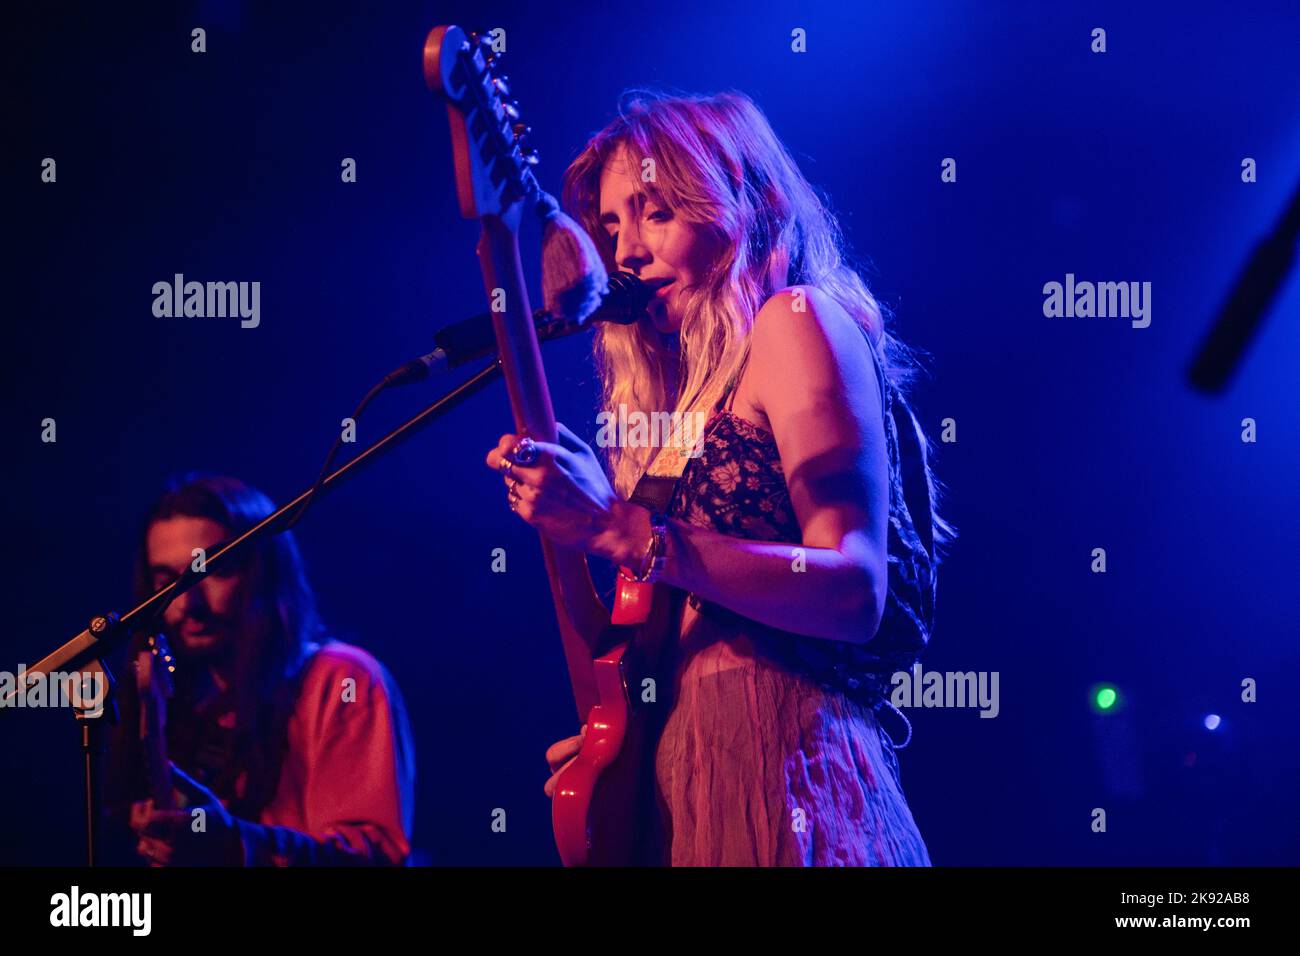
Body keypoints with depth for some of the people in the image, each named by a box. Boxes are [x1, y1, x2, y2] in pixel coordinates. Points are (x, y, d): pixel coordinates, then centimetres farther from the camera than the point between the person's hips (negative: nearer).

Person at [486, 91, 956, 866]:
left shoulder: (797, 322, -3)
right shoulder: (694, 377, 18)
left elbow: (855, 595, -17)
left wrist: (621, 531, -21)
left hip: (783, 769, -7)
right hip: (695, 777, 7)